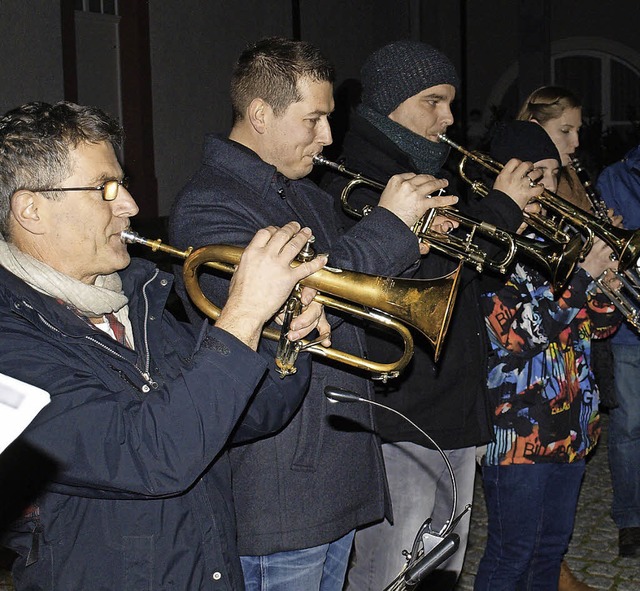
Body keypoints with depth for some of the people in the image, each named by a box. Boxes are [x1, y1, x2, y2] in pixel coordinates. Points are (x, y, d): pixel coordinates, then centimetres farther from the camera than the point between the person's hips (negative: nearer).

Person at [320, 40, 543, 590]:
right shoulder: (354, 183, -13)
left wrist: (518, 205, 3)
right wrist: (500, 209, -17)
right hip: (398, 424, -9)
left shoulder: (432, 175, 16)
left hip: (457, 415, 9)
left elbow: (473, 271, 20)